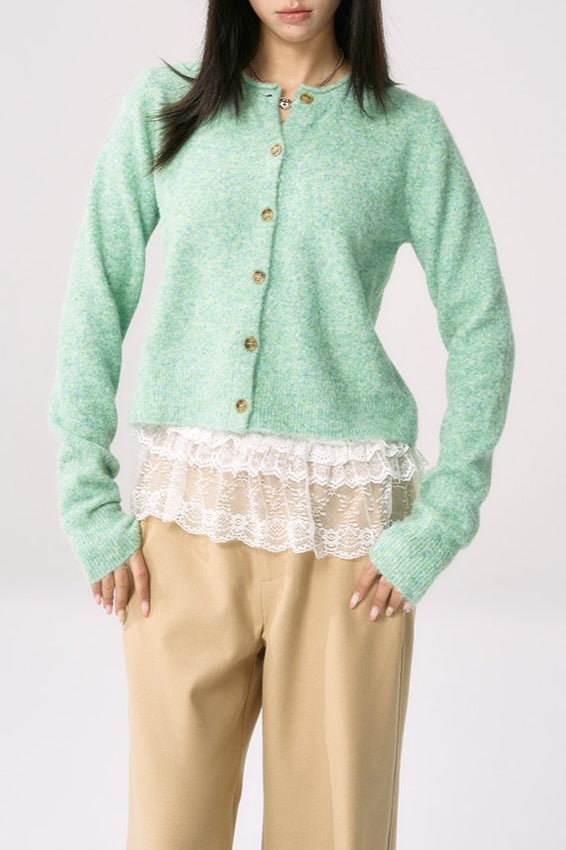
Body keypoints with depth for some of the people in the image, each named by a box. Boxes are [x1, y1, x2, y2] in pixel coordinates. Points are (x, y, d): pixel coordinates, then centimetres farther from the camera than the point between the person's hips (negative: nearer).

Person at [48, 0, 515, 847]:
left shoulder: (410, 132, 3)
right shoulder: (161, 107, 6)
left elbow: (481, 331, 2)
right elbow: (96, 301, 4)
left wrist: (435, 529, -6)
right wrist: (90, 507, -3)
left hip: (345, 519, -1)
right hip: (190, 511, 1)